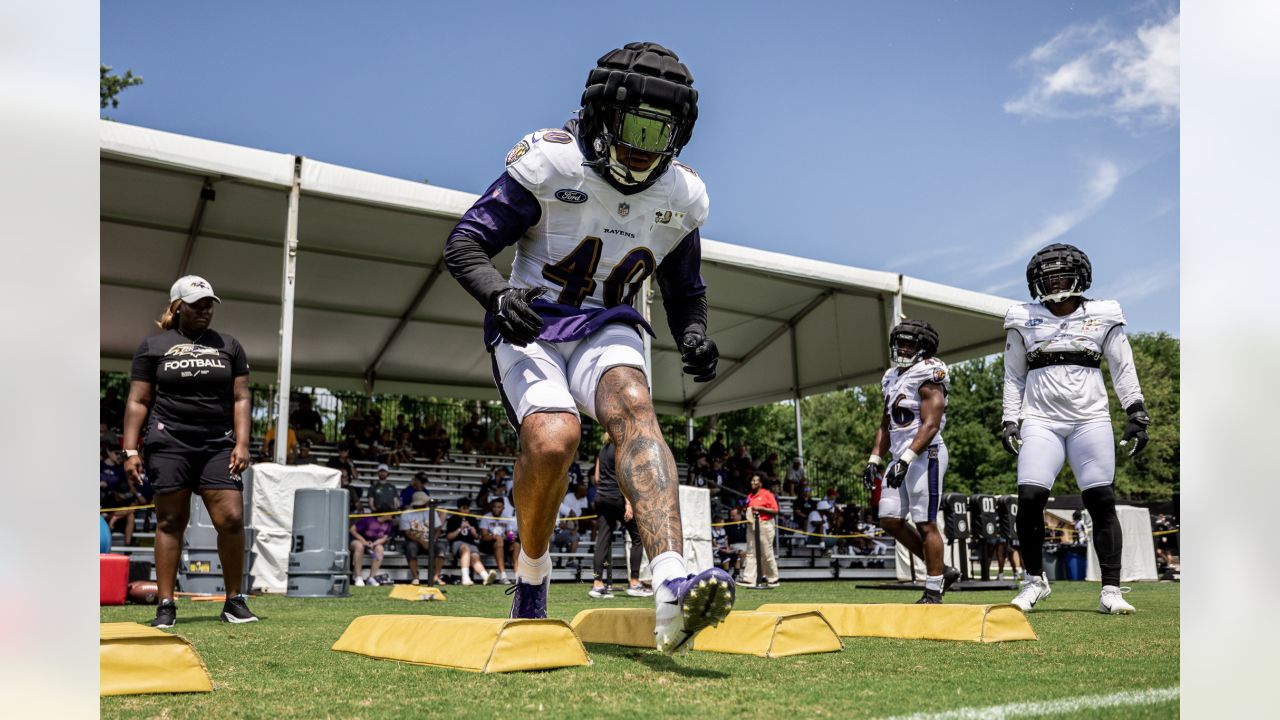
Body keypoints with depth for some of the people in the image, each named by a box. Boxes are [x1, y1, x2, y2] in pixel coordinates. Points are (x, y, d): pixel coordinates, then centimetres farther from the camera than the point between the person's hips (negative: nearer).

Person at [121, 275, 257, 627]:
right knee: (170, 521, 0)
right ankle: (165, 605, 6)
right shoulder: (153, 346, 8)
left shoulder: (228, 346, 13)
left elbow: (240, 398, 9)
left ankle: (234, 602, 2)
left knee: (231, 518, -9)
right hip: (169, 444, -1)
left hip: (219, 445, 1)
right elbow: (138, 402, 6)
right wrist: (131, 451, -2)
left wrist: (241, 443, -2)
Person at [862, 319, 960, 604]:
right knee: (890, 520, 7)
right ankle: (941, 571, 18)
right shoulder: (891, 378, 17)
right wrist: (874, 460, 13)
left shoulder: (928, 375, -9)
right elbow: (886, 425, 22)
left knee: (926, 525, -5)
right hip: (901, 456, 9)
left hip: (925, 454, -9)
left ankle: (933, 592, 3)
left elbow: (930, 425, -17)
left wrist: (906, 459, -24)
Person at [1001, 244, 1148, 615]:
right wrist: (1010, 422, 7)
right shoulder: (1024, 321, 8)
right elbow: (1014, 377, 13)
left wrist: (1137, 414, 2)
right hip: (1041, 421, 0)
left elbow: (1123, 369, 10)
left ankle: (1111, 590, 5)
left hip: (1091, 420, 0)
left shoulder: (1103, 317, 7)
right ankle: (1034, 579, 7)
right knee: (1030, 498, -11)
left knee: (1103, 503, -3)